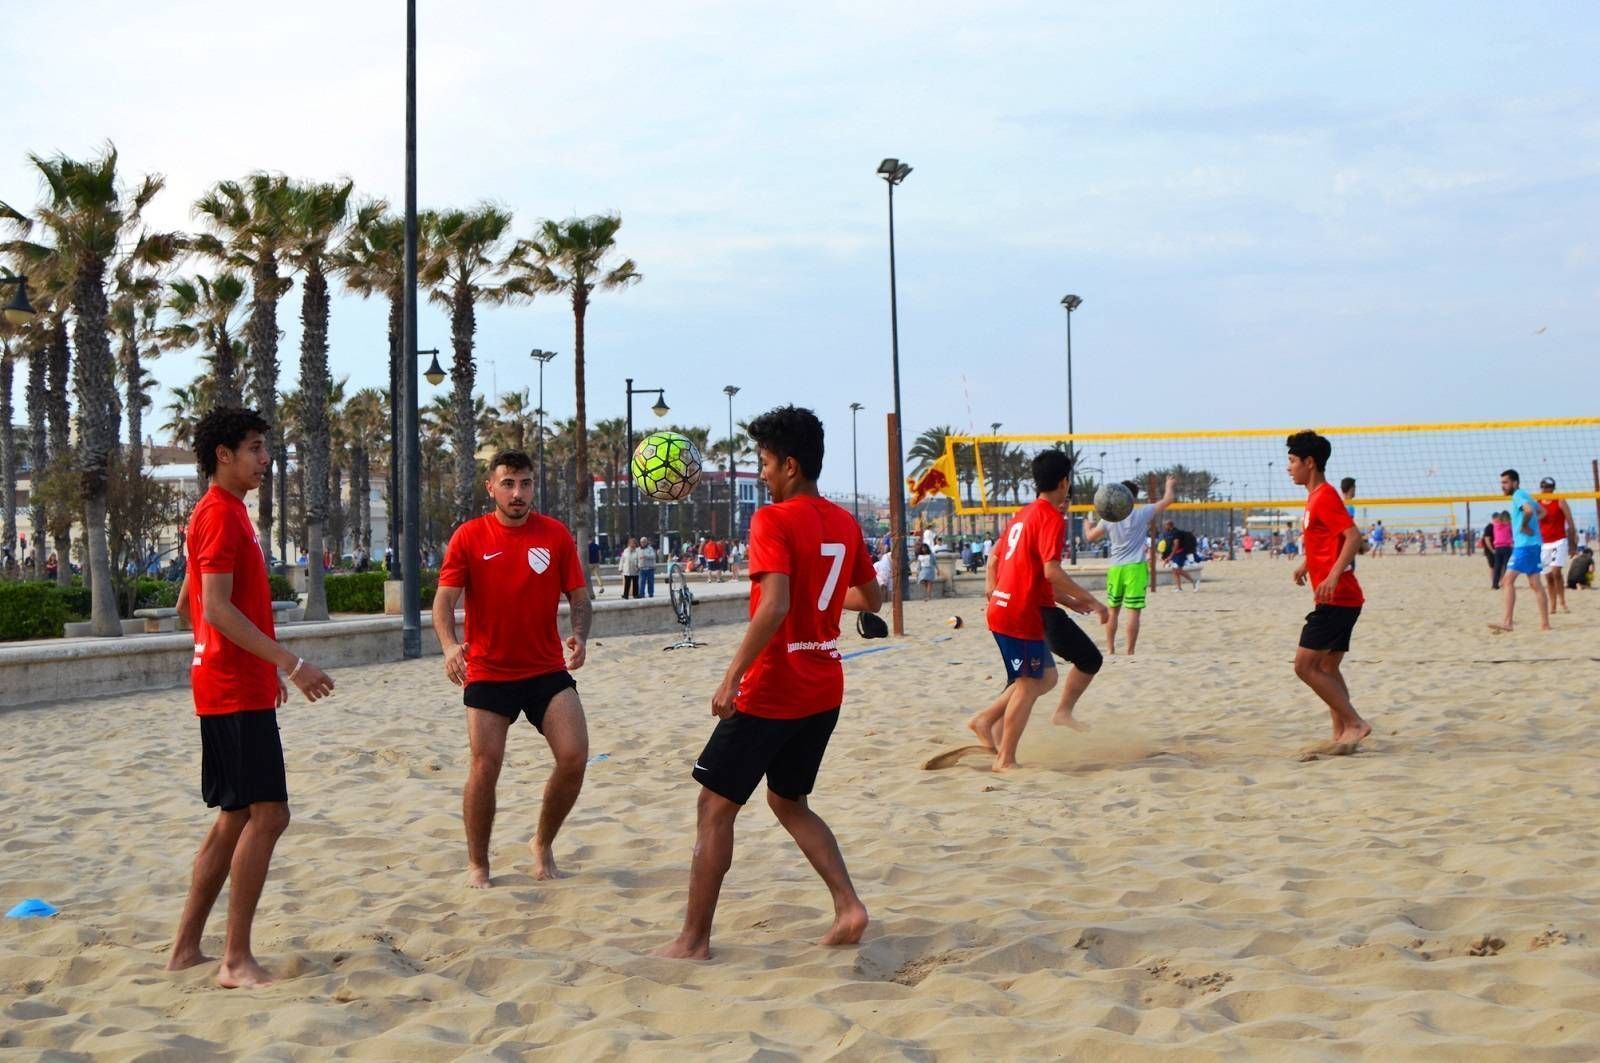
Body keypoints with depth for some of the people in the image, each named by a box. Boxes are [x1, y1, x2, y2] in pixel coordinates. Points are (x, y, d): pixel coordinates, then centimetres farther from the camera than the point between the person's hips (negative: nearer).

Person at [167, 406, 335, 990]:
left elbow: (188, 603, 25)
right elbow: (217, 608, -22)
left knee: (237, 816, 13)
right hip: (237, 693, -11)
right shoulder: (221, 514, -13)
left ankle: (186, 948, 17)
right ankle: (236, 960, -9)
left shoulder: (225, 512, 18)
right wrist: (289, 663, -24)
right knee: (267, 814, -11)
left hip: (234, 685, 11)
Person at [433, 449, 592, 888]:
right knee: (485, 766, -6)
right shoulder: (469, 536, -3)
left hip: (547, 670, 2)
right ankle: (477, 864, 14)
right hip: (488, 673, -1)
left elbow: (579, 598, 4)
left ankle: (543, 843, 14)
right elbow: (444, 598, -7)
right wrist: (449, 645, -27)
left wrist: (579, 635, -18)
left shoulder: (556, 535, 1)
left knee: (575, 756, -10)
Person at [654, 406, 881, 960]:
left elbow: (774, 607, -27)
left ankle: (694, 940, 6)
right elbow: (871, 599, 19)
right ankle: (849, 907, 8)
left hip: (770, 691, -7)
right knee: (789, 802, 22)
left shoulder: (773, 521, -15)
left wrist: (732, 678, -24)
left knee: (716, 807, 3)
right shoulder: (845, 523, 7)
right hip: (824, 691, 7)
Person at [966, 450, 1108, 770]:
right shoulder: (1052, 519, -13)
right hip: (1022, 615, -9)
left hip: (1003, 609, 9)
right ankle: (1005, 761, -1)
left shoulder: (1024, 514, 15)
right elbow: (1051, 572, -23)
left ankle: (985, 719, 12)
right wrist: (1090, 600, -16)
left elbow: (995, 559, 20)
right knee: (1029, 686, -3)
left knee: (1045, 676, 17)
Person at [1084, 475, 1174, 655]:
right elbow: (1168, 500, 1)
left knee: (1113, 610, 15)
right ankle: (1130, 652, -4)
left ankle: (1110, 649, 17)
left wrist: (1090, 522, 32)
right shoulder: (1142, 514, -5)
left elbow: (1090, 537, 12)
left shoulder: (1109, 518, 1)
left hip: (1115, 568, 3)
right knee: (1134, 611, -3)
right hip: (1135, 568, -3)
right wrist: (1170, 486, 22)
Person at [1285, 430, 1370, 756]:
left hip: (1336, 598, -10)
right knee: (1327, 668, 13)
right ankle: (1342, 734, 13)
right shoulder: (1315, 498, 17)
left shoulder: (1325, 496, -13)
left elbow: (1353, 536, -24)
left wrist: (1333, 576, -32)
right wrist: (1306, 564, 26)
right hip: (1340, 599, 10)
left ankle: (1354, 723, -8)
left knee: (1305, 665, -11)